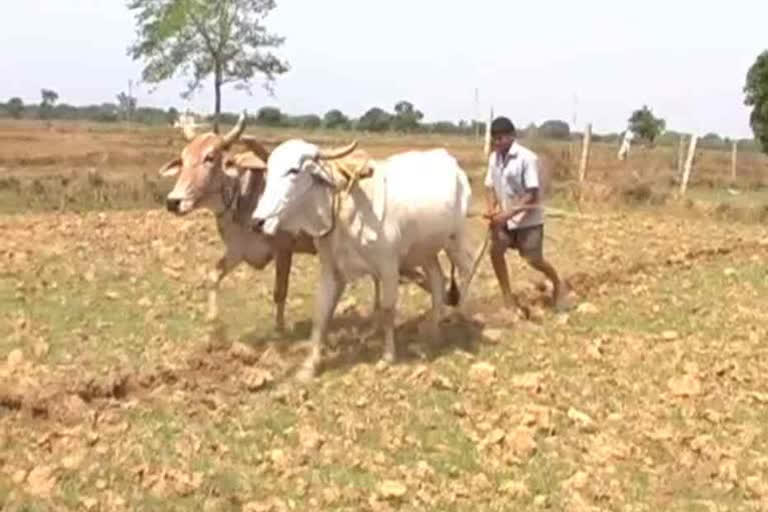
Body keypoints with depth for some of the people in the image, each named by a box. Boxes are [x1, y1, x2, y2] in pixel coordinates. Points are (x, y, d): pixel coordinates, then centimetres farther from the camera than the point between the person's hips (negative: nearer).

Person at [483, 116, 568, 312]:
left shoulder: (527, 158, -21)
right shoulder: (494, 158, -1)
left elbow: (532, 195, -22)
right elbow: (490, 186, 5)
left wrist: (508, 214, -27)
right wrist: (490, 208, -14)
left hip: (528, 218, -6)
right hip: (504, 217, 6)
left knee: (534, 260, -2)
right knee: (495, 251, -4)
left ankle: (558, 285, 27)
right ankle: (507, 297, 11)